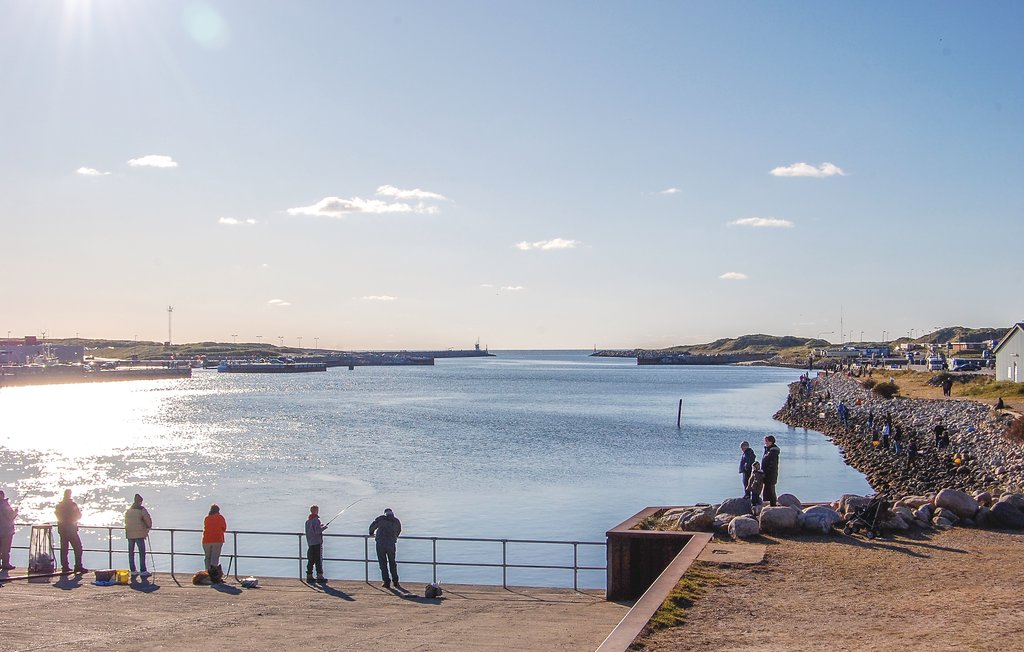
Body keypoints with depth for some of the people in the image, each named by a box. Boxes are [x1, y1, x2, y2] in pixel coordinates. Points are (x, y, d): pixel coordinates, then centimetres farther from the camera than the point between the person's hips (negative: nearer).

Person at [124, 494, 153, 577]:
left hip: (129, 534, 6)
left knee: (131, 552, 11)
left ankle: (132, 570, 13)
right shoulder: (142, 510, -9)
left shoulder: (128, 511, 12)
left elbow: (126, 522, 21)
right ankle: (143, 571, -5)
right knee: (142, 552, -3)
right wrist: (149, 527, 10)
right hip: (139, 534, -6)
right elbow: (148, 520, -8)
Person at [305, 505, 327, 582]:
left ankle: (309, 576, 12)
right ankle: (320, 576, -6)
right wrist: (324, 527, -5)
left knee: (311, 560, 11)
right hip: (317, 542, -8)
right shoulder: (316, 520, -13)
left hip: (310, 543, 8)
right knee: (319, 560, -5)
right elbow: (317, 531, -20)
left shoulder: (307, 520, 11)